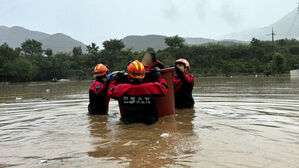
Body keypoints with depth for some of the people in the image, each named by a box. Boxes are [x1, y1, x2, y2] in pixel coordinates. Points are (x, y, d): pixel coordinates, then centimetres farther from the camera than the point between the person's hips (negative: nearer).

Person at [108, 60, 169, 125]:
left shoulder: (121, 89, -16)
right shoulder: (151, 87, -20)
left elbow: (111, 92, 5)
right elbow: (164, 88, -2)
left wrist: (115, 78, 18)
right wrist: (158, 76, 10)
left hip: (128, 121, 2)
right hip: (149, 121, -1)